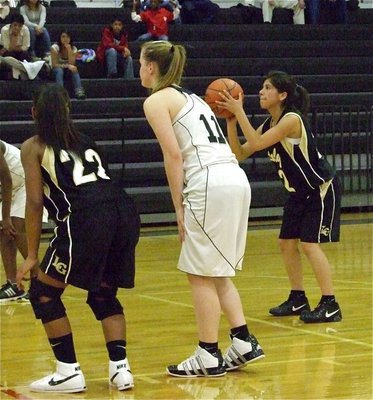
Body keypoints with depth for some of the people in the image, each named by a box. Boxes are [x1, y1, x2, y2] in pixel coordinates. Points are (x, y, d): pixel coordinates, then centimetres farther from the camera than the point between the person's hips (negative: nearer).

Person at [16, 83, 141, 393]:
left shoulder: (33, 147, 13)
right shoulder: (86, 141, 28)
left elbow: (35, 202, 6)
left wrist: (32, 256, 8)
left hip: (87, 219, -6)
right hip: (126, 212, 6)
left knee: (43, 292, 11)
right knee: (104, 294, 24)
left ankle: (69, 372, 7)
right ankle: (120, 368, 13)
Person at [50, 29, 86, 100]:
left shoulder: (73, 49, -5)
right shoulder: (55, 48, -14)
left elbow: (72, 64, -18)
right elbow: (54, 65, -18)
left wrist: (69, 50, -24)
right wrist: (67, 66, -31)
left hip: (68, 72, 2)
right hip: (57, 72, -2)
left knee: (74, 69, -31)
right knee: (59, 70, -37)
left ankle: (79, 91, -46)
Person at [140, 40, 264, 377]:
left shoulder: (156, 100, 1)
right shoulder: (189, 97, 26)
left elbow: (173, 155, -8)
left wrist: (179, 207, -6)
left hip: (209, 184, -9)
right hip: (236, 178, 9)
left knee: (201, 274, 1)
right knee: (216, 273, 17)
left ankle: (209, 357, 4)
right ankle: (244, 343, 15)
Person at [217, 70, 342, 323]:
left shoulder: (292, 119, -23)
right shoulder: (269, 125, 3)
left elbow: (257, 143, -32)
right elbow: (240, 154, -1)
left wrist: (239, 112, -30)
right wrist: (230, 122, -11)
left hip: (322, 189, -9)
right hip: (300, 192, 9)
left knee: (309, 243, -14)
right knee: (287, 244, 9)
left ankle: (330, 305, -10)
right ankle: (298, 299, 21)